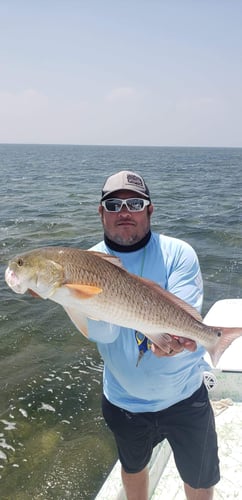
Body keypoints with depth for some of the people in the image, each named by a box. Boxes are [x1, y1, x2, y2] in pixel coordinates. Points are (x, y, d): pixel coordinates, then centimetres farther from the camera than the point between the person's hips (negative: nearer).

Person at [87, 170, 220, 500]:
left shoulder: (177, 253, -15)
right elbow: (101, 333, -23)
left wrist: (174, 339, -48)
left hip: (185, 398, -1)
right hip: (124, 401, 2)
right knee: (133, 467, 28)